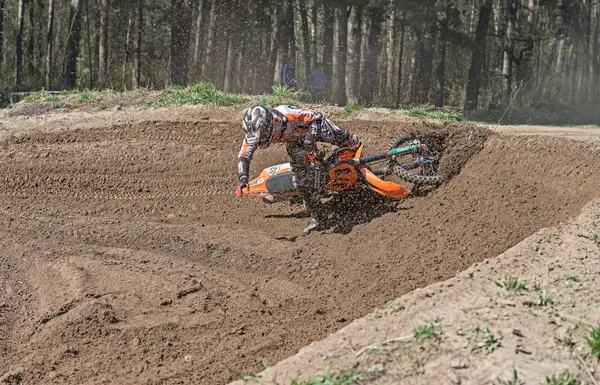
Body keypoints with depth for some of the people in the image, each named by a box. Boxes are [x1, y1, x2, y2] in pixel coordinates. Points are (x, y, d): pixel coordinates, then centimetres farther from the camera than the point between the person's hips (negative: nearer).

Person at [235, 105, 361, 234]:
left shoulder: (287, 116, -46)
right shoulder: (254, 131, -32)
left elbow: (316, 117, -31)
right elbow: (243, 156, -22)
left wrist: (310, 141, -39)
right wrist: (243, 179, -37)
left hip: (314, 127, -3)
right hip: (295, 142, 3)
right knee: (302, 178, -3)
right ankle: (317, 217, 11)